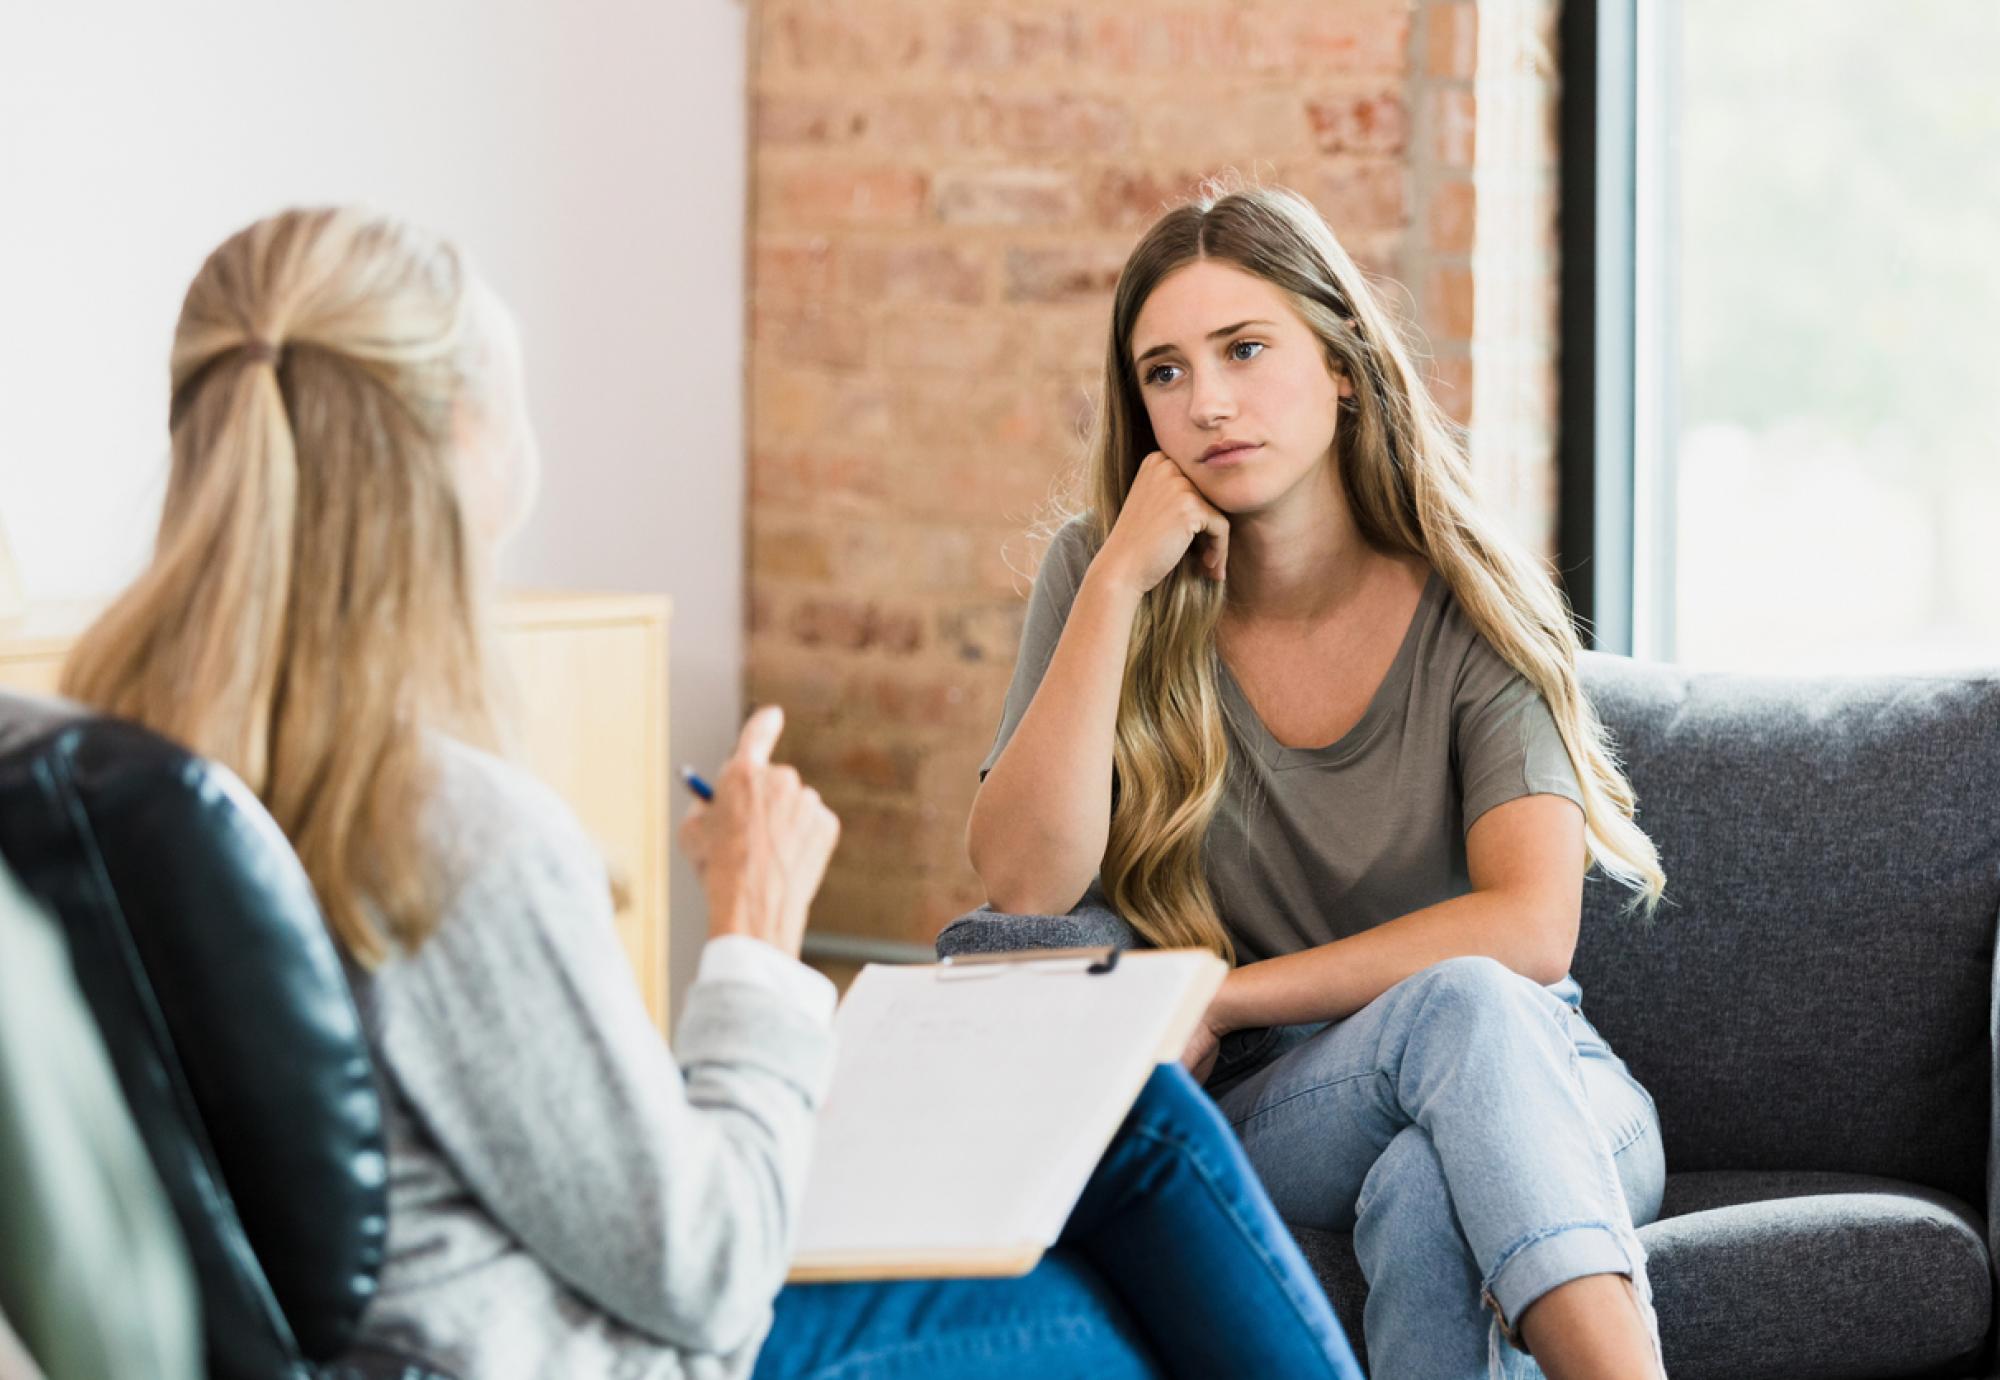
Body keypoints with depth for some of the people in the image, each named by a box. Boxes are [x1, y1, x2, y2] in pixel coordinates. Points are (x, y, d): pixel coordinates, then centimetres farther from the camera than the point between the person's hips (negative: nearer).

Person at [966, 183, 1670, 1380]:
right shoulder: (1103, 581, 0)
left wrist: (1222, 1000, -17)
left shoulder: (1470, 608, -4)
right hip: (1272, 1120, 0)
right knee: (1455, 1006, -34)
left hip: (1540, 1107, 0)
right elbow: (1025, 885, -14)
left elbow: (1530, 928, -18)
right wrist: (1121, 583, -18)